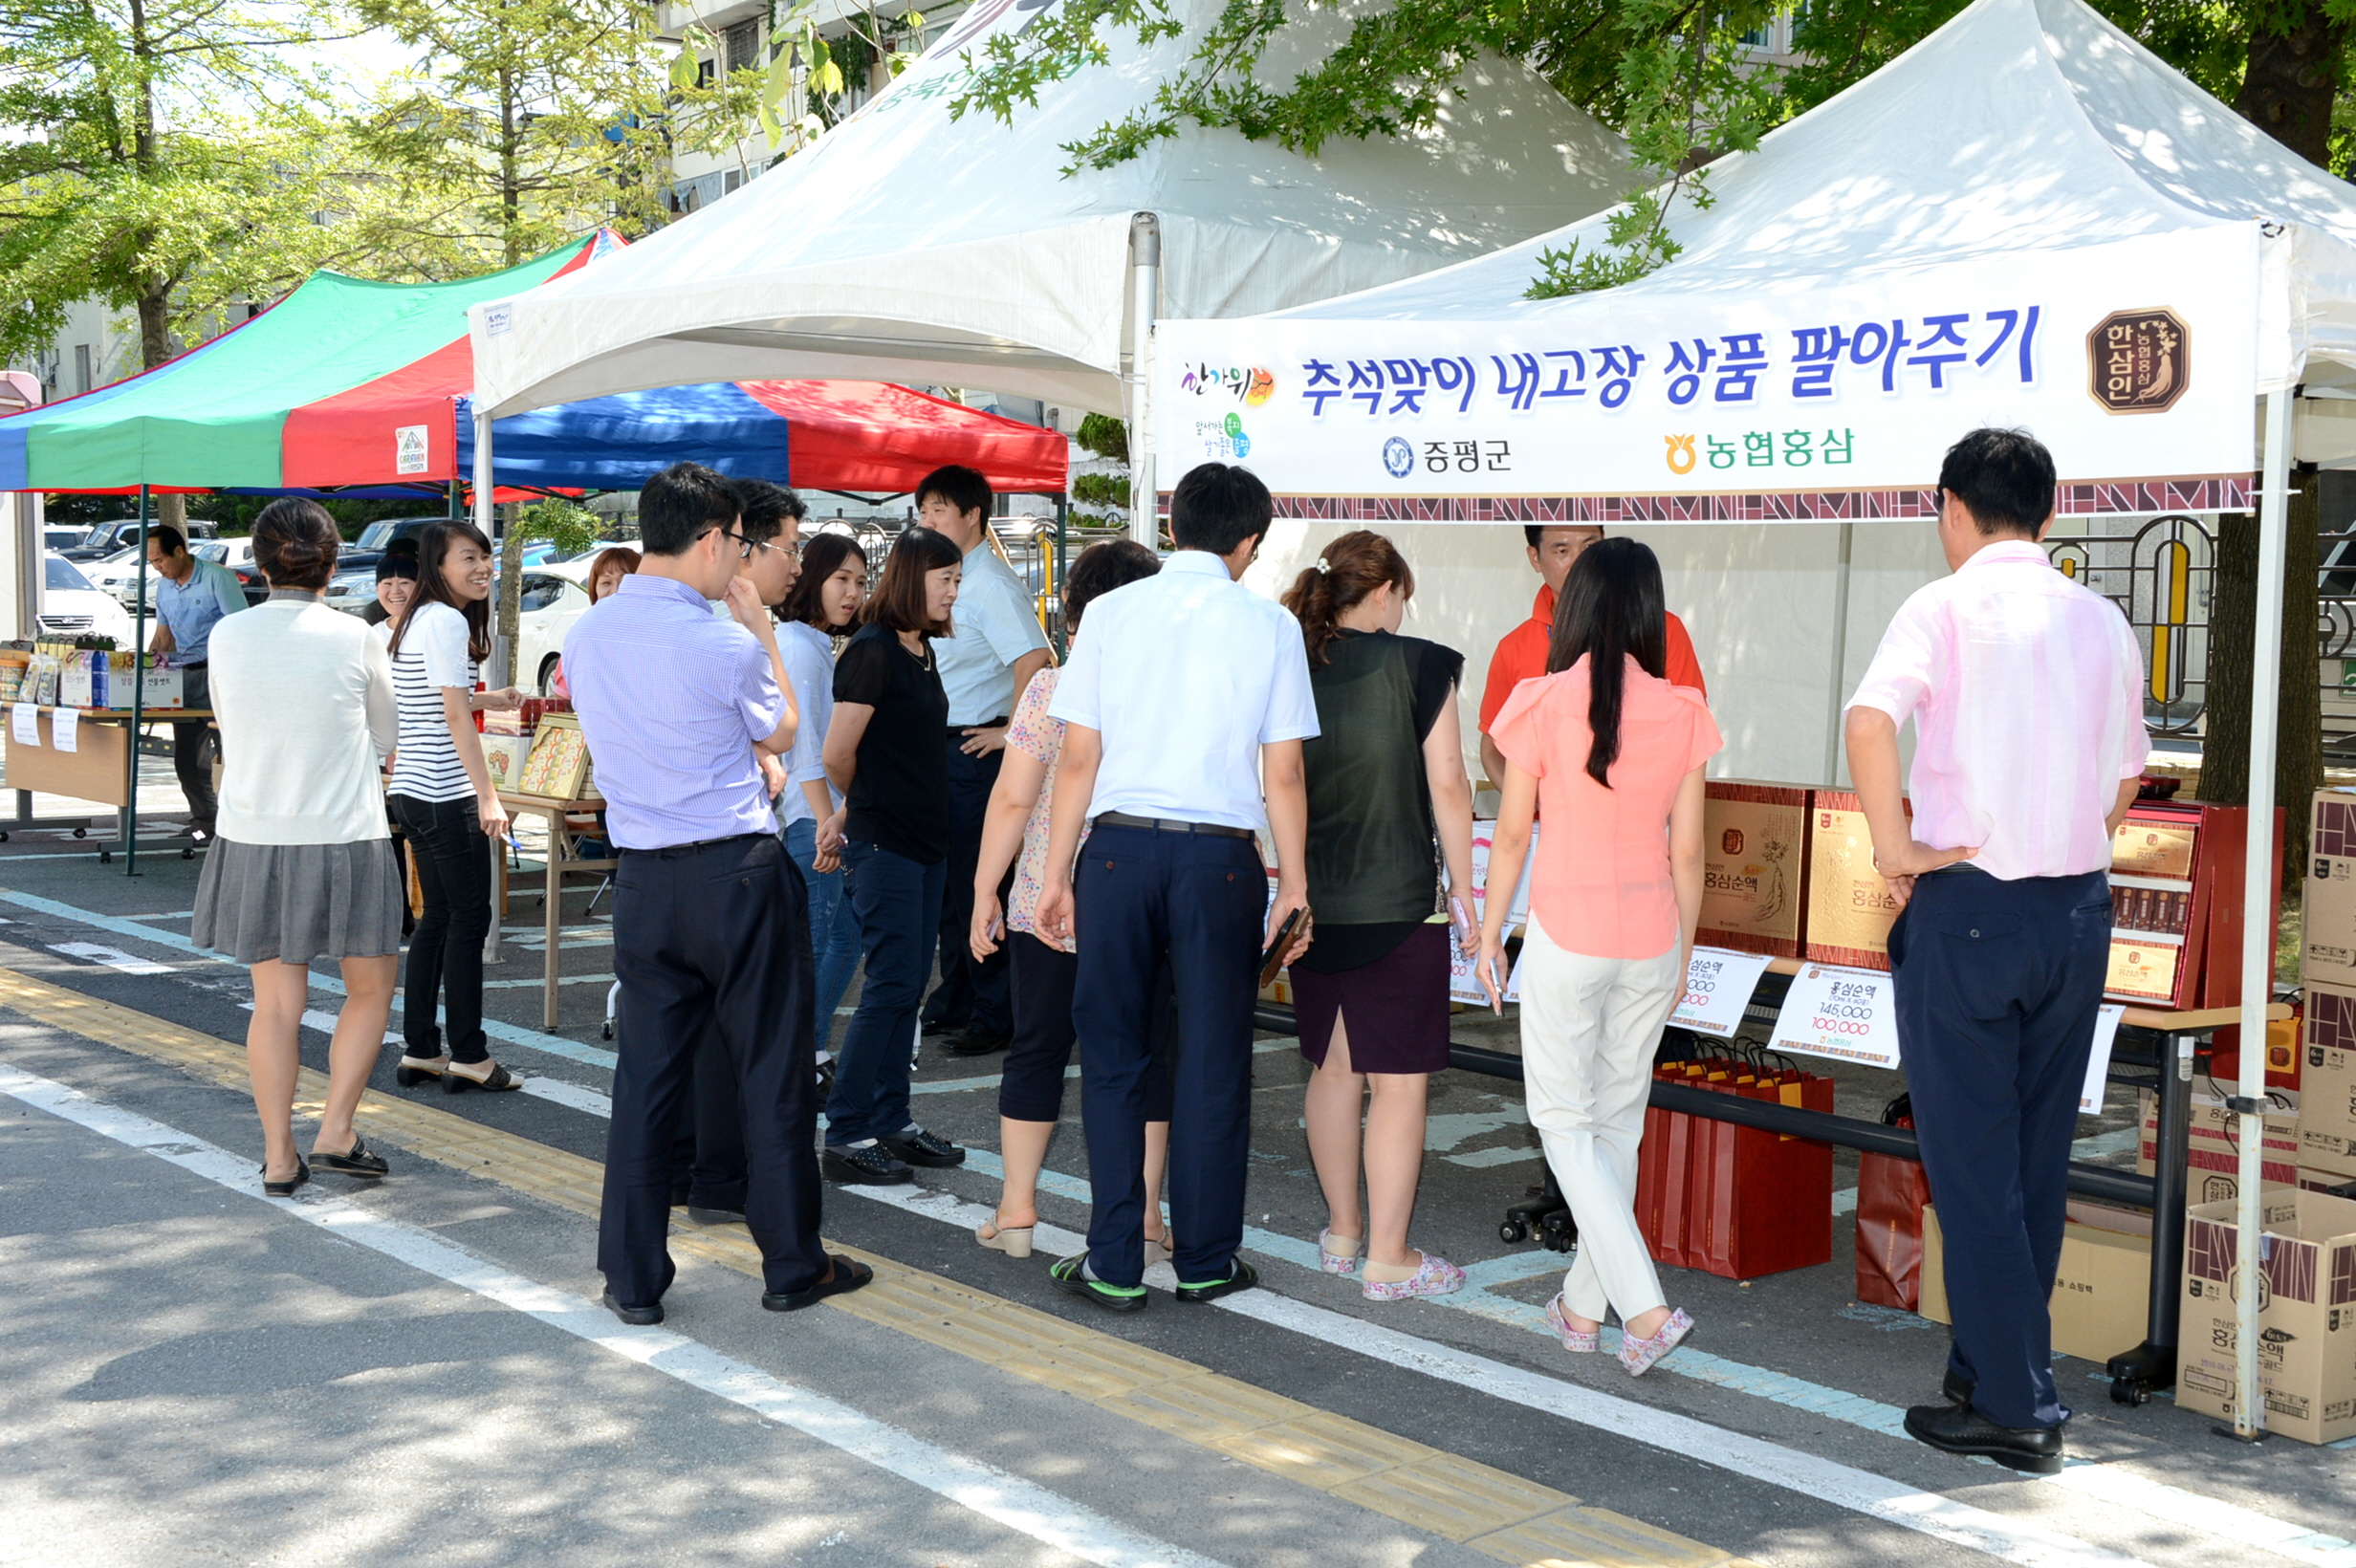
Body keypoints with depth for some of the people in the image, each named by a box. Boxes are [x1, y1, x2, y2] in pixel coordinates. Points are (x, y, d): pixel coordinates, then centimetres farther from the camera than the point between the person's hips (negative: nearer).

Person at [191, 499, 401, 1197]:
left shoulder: (227, 637, -1)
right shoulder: (353, 638, -8)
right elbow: (385, 737, 6)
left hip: (253, 843, 3)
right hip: (341, 842, -3)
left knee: (276, 1001, 10)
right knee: (370, 988, 14)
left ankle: (279, 1157, 12)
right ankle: (335, 1132, 7)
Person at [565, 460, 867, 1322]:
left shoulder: (585, 633, 3)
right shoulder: (724, 644, -14)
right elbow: (780, 733, 4)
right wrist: (762, 631, 14)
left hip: (643, 878, 5)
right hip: (738, 871, -5)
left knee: (645, 1077, 10)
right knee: (773, 1072, 7)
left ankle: (632, 1276, 14)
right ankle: (792, 1265, 15)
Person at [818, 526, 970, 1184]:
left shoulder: (922, 650, 14)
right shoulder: (872, 651, -13)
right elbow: (838, 754, -12)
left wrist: (851, 812, 10)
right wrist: (862, 808, 6)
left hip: (926, 839, 8)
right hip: (884, 842, -8)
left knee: (908, 986, 11)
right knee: (890, 985, -8)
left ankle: (891, 1122, 19)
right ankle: (846, 1136, -2)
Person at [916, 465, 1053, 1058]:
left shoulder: (991, 585, -15)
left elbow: (1034, 662, -25)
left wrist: (1009, 733, -20)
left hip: (976, 748, -9)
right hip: (939, 749, 9)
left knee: (977, 884, -3)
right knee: (945, 881, 16)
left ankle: (995, 1014, 6)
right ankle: (954, 1001, 27)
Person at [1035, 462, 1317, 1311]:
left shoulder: (1113, 612, 2)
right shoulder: (1269, 625, 1)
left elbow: (1078, 757, 1)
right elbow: (1283, 774, 0)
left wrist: (1057, 874, 7)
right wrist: (1294, 886, 8)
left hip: (1119, 848, 1)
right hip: (1219, 857, -1)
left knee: (1112, 1057, 10)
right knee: (1213, 1065, 10)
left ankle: (1114, 1264, 14)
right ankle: (1205, 1260, 19)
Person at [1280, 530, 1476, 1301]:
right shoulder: (1418, 666, -8)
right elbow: (1447, 785, -9)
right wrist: (1463, 891, 0)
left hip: (1311, 902, 5)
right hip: (1398, 904, -5)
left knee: (1332, 1069, 17)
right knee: (1399, 1080, 1)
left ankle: (1343, 1231, 28)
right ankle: (1388, 1259, 3)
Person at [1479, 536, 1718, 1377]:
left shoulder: (1543, 704, -10)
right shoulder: (1681, 713, -2)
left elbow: (1512, 835, -3)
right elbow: (1686, 850, 3)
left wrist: (1490, 933, 9)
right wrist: (1683, 952, 15)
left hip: (1566, 935, -3)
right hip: (1651, 934, 4)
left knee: (1565, 1122, 7)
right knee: (1618, 1119, 15)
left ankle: (1646, 1306, -6)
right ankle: (1584, 1304, 24)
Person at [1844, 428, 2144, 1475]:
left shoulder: (1944, 609, -9)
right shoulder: (2101, 621, 9)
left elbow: (1870, 719, -27)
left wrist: (1894, 846, -16)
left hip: (1965, 906, -6)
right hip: (2079, 908, 6)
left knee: (1972, 1163, 2)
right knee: (2036, 1161, 14)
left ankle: (2015, 1408, 5)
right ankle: (1999, 1372, 24)